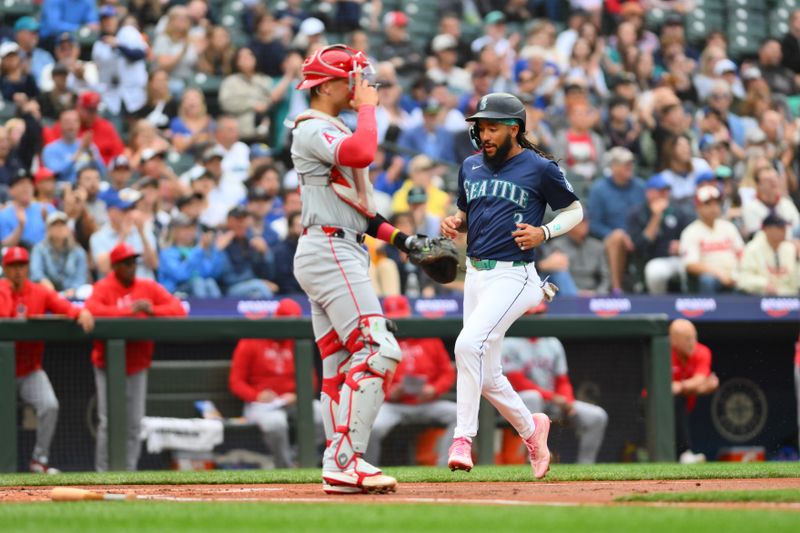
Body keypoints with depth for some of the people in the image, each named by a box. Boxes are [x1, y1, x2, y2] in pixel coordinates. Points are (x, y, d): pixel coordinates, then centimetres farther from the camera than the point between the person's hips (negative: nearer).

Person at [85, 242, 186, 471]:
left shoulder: (149, 287, 5)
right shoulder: (103, 288, -6)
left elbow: (179, 309, -2)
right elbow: (92, 310, -27)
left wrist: (152, 310, -20)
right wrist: (129, 310, -28)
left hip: (137, 366, 4)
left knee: (134, 424, 4)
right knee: (109, 422, -7)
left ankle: (129, 471, 10)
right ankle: (103, 473, -1)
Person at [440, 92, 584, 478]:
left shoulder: (540, 169, -5)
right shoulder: (471, 167, 13)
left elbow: (574, 210, 4)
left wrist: (544, 232, -14)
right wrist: (454, 223, 1)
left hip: (513, 275, -7)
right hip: (476, 273, 7)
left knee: (469, 344, -27)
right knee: (485, 374, 11)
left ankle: (463, 438, -25)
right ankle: (531, 429, 33)